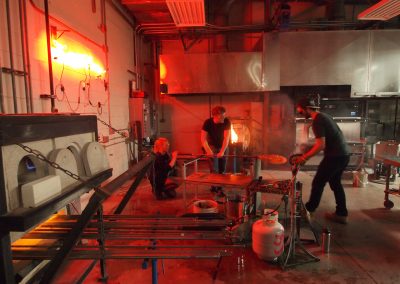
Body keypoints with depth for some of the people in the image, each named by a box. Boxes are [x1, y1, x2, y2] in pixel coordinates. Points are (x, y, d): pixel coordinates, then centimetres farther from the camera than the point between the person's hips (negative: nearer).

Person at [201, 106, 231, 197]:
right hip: (212, 146, -2)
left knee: (222, 169, 7)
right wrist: (208, 151, -39)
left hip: (223, 146, 2)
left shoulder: (227, 122, -22)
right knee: (214, 169, -6)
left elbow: (226, 138, -27)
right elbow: (203, 139, -26)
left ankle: (219, 186, 22)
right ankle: (216, 188, 5)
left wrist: (222, 151, -37)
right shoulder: (208, 122, -24)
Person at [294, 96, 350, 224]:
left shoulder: (317, 121, -18)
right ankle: (341, 214, 26)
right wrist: (308, 152, 16)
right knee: (335, 183, 18)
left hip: (335, 156, -10)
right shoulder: (323, 116, 13)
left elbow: (321, 145, -23)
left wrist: (305, 157, -15)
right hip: (344, 154, 10)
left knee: (318, 183, 3)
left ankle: (308, 210, 16)